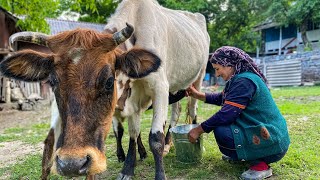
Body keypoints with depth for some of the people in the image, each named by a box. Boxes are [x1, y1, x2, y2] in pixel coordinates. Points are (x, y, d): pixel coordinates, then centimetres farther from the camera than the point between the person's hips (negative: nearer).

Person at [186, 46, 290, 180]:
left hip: (273, 143, -10)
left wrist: (199, 129, -18)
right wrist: (198, 95, 12)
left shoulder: (244, 81, -22)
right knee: (221, 121, 14)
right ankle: (240, 154, 21)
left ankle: (260, 164, -8)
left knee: (221, 131, -25)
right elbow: (222, 98, 18)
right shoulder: (239, 78, 8)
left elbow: (227, 113, -27)